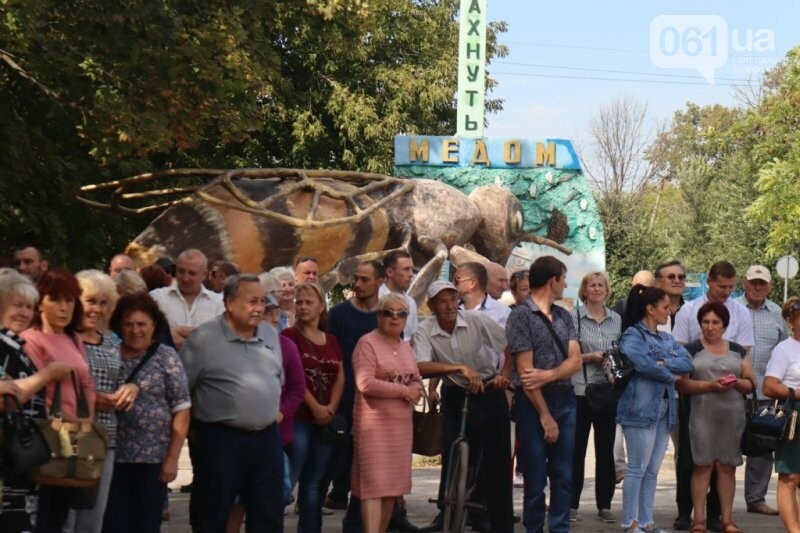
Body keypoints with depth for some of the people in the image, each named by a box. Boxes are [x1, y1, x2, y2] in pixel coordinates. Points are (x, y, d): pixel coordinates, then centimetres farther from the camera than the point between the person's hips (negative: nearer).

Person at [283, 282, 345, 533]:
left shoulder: (331, 341, 14)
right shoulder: (290, 336, -3)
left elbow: (340, 377, 10)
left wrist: (331, 407, -5)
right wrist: (315, 407, -12)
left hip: (326, 420, 6)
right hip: (298, 418, -6)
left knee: (314, 484, 10)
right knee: (287, 480, -10)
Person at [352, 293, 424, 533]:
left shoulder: (406, 346, 16)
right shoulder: (367, 343, -8)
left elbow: (416, 381, 20)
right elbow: (365, 383, -19)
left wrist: (416, 391, -6)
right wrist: (404, 390, -16)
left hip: (401, 423, 7)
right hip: (374, 423, -7)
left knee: (394, 482, 10)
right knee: (374, 482, -11)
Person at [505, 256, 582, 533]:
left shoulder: (564, 315, 10)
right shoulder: (521, 315, -9)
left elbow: (575, 361, 2)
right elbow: (525, 372, -13)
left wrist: (548, 375, -18)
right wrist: (545, 415, -13)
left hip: (565, 401, 6)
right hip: (534, 404, -6)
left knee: (564, 476, 9)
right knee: (535, 478, 2)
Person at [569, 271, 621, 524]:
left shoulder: (616, 319, 10)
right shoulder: (574, 317, -2)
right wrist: (589, 357, -17)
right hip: (579, 391, -3)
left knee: (606, 450, 7)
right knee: (576, 449, 3)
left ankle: (604, 505, 15)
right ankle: (571, 504, 10)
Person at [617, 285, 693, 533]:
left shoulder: (667, 339, 18)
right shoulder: (632, 335, -6)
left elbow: (687, 363, 4)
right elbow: (643, 364, -22)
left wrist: (663, 363, -12)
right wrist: (671, 376, -8)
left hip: (664, 409, 8)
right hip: (640, 409, -8)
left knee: (653, 469, 10)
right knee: (637, 468, -5)